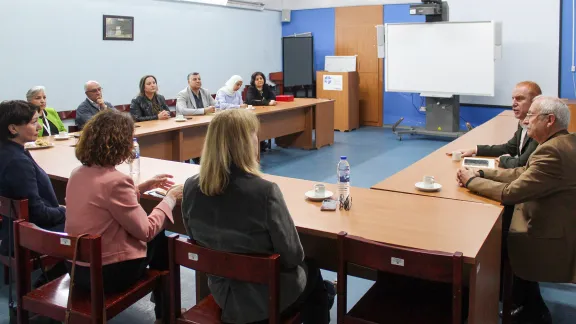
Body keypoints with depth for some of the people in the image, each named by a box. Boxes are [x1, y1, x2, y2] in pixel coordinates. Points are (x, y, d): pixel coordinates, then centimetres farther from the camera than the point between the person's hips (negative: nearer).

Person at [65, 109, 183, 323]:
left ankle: (158, 295, 46)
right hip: (107, 273, -8)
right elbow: (146, 231, -19)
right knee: (162, 241, 17)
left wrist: (145, 186, 14)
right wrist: (170, 199, -7)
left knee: (156, 237, 24)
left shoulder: (78, 173, 0)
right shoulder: (115, 180, -26)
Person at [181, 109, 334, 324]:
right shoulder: (264, 191, -31)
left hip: (222, 293, 5)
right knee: (311, 271, 29)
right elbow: (293, 256, -20)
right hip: (266, 300, -5)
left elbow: (197, 239, 3)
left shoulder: (191, 187, -14)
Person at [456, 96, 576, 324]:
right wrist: (481, 173, -2)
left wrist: (472, 181, -12)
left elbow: (510, 193, -26)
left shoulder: (552, 151, -28)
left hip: (554, 240, -9)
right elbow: (523, 174, 8)